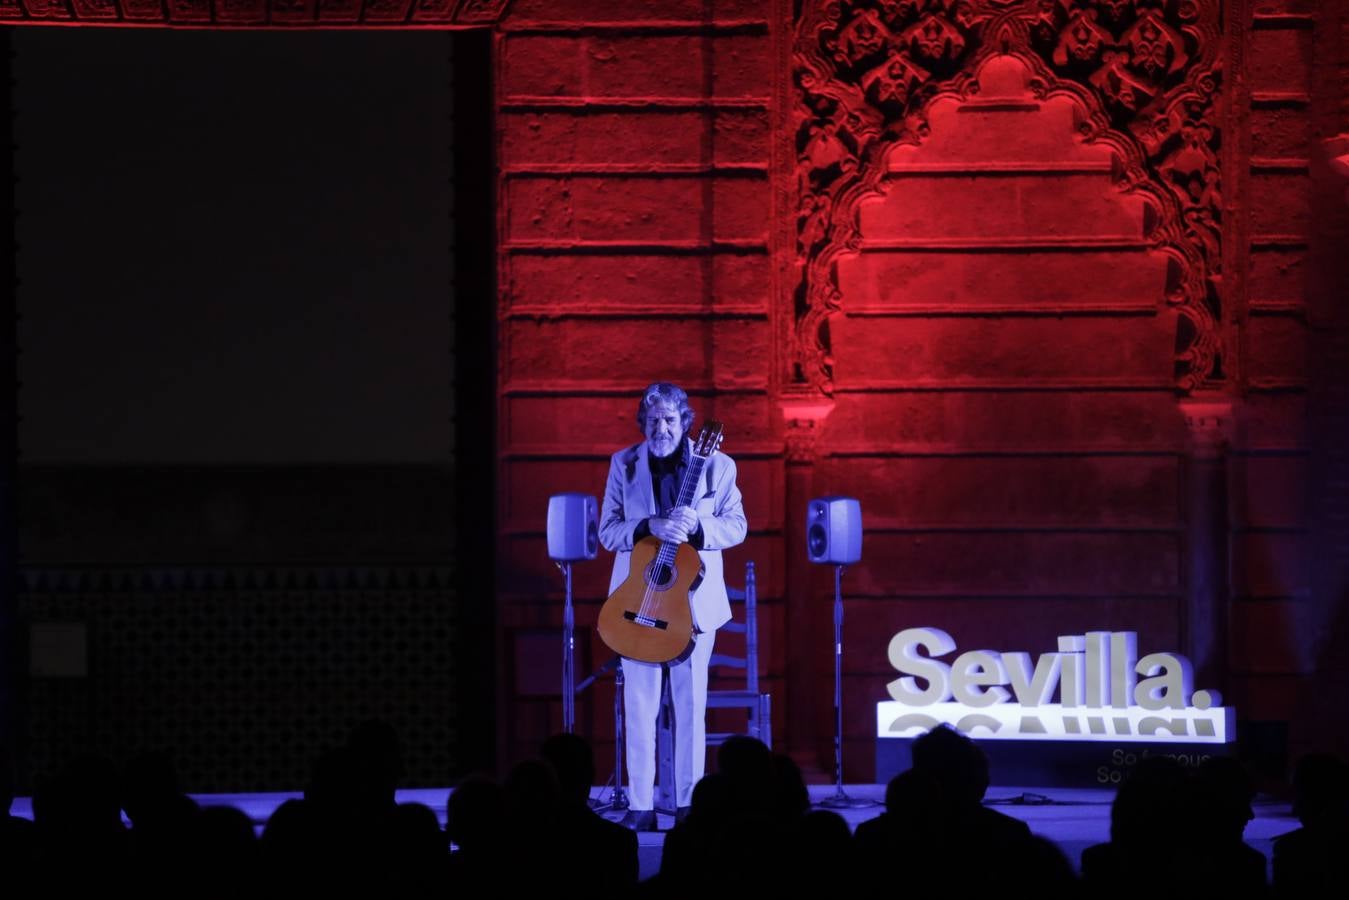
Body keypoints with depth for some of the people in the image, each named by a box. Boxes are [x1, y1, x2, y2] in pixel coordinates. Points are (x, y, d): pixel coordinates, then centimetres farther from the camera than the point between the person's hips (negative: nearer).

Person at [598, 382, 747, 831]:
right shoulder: (624, 464, 5)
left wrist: (696, 526, -18)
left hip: (694, 598, 0)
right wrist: (650, 527, -18)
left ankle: (689, 804, 8)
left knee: (691, 703, 2)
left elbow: (736, 526, 2)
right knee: (640, 704, -2)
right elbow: (607, 530, 2)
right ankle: (640, 806, 1)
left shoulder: (717, 465, 2)